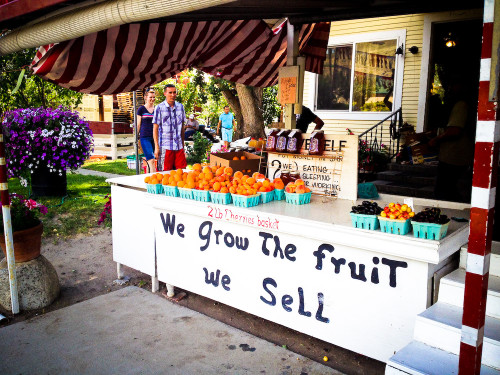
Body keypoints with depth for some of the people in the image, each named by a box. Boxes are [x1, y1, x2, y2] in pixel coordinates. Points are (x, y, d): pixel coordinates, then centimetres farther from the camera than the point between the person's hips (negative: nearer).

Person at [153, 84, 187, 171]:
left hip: (179, 146, 4)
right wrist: (156, 147, -7)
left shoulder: (180, 107, 11)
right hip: (165, 146, -4)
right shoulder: (159, 108, -2)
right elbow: (155, 129, -2)